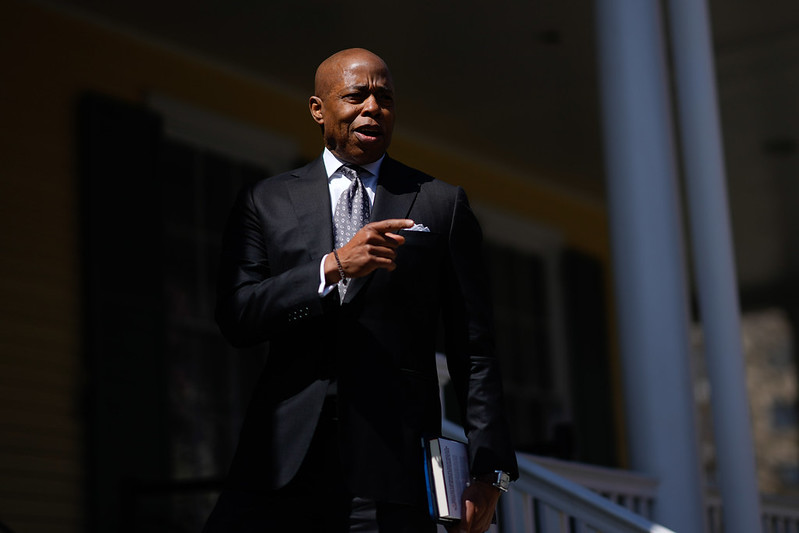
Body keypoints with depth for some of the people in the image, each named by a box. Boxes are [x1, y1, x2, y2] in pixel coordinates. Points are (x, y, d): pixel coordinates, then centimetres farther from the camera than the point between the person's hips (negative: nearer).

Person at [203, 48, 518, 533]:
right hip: (284, 458, 1)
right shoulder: (266, 203, 14)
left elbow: (473, 350, 8)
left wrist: (490, 469, 1)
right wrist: (334, 266, -13)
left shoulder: (443, 204, 11)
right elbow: (236, 318, 0)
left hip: (394, 463, -1)